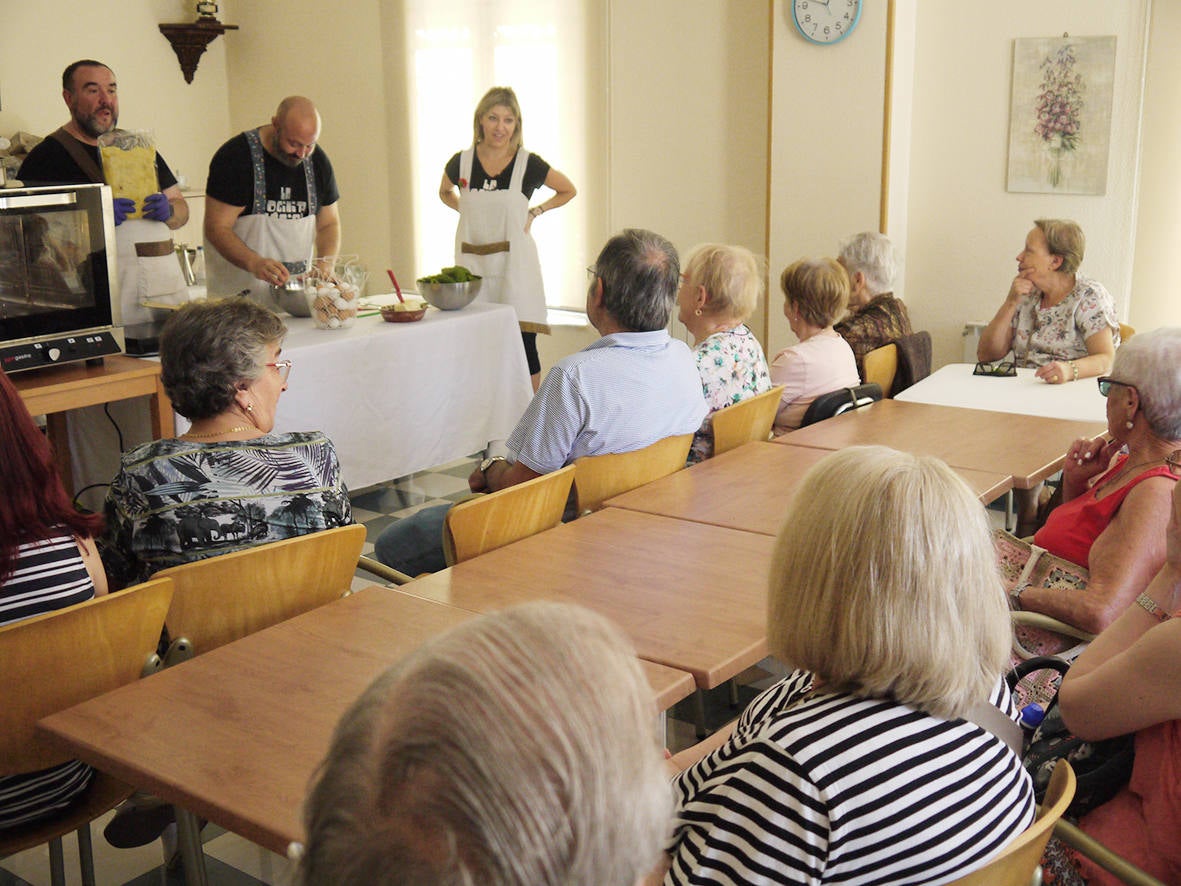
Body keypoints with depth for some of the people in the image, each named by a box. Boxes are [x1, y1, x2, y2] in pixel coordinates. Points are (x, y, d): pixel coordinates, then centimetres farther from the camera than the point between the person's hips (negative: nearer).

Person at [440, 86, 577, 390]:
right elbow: (445, 192, 25)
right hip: (473, 266, 3)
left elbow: (568, 191, 13)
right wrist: (468, 211, 9)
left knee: (523, 346, -5)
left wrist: (535, 212, 3)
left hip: (515, 266, -2)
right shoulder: (462, 162, 3)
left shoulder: (528, 164, -3)